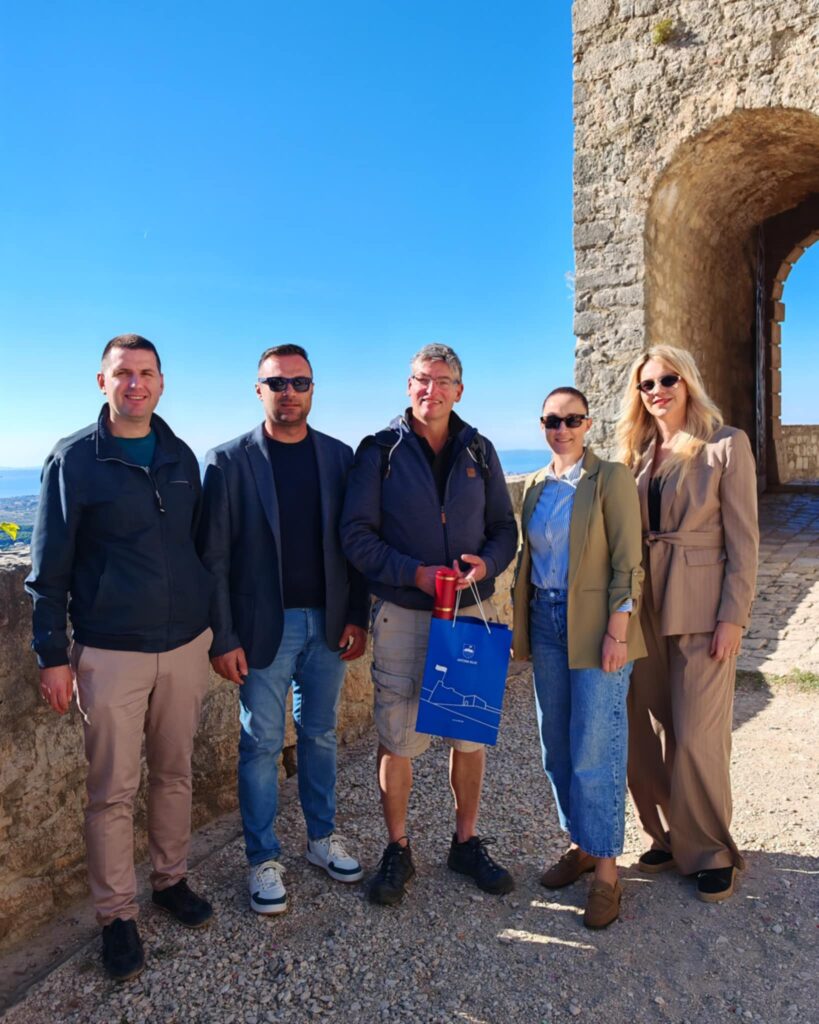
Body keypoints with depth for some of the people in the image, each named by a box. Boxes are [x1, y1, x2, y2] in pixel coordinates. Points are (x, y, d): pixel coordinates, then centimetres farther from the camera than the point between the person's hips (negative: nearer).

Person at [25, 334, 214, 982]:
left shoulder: (182, 457, 7)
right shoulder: (74, 459, -5)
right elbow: (49, 566, -3)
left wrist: (215, 630, 14)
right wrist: (52, 654, -5)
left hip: (186, 646, 4)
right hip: (109, 654, -4)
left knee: (175, 774, 15)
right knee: (114, 790, 6)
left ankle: (171, 880, 34)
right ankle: (117, 915, 23)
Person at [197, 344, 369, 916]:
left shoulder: (339, 456, 3)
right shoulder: (229, 461, -6)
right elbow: (214, 557, -8)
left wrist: (358, 616, -1)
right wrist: (223, 639, -11)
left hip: (328, 623, 3)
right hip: (264, 627, -3)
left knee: (320, 734, 17)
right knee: (262, 744, 7)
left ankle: (323, 837, 35)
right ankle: (263, 859, 25)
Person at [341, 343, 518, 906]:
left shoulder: (479, 451, 8)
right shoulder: (381, 450, -2)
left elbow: (505, 526, 10)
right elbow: (357, 534, -6)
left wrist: (486, 564, -12)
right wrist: (414, 573, -18)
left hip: (471, 610, 3)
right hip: (403, 612, -3)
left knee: (471, 733, 11)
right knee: (397, 737, 4)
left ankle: (467, 842, 31)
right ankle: (398, 850, 25)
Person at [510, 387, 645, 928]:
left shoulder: (611, 478, -7)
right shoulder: (536, 486, 10)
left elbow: (627, 563, -11)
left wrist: (617, 632, -16)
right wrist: (522, 624, 10)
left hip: (595, 626, -6)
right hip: (546, 624, 6)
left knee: (594, 752, -2)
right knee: (557, 746, 13)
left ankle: (606, 870, 14)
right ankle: (581, 845, 31)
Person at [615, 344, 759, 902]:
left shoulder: (727, 445, -4)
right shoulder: (639, 452, 12)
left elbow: (743, 538, -7)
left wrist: (733, 617, -12)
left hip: (702, 607, -5)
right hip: (646, 607, 5)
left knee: (696, 734, -1)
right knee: (648, 731, 10)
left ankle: (709, 851, 18)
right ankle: (669, 837, 27)